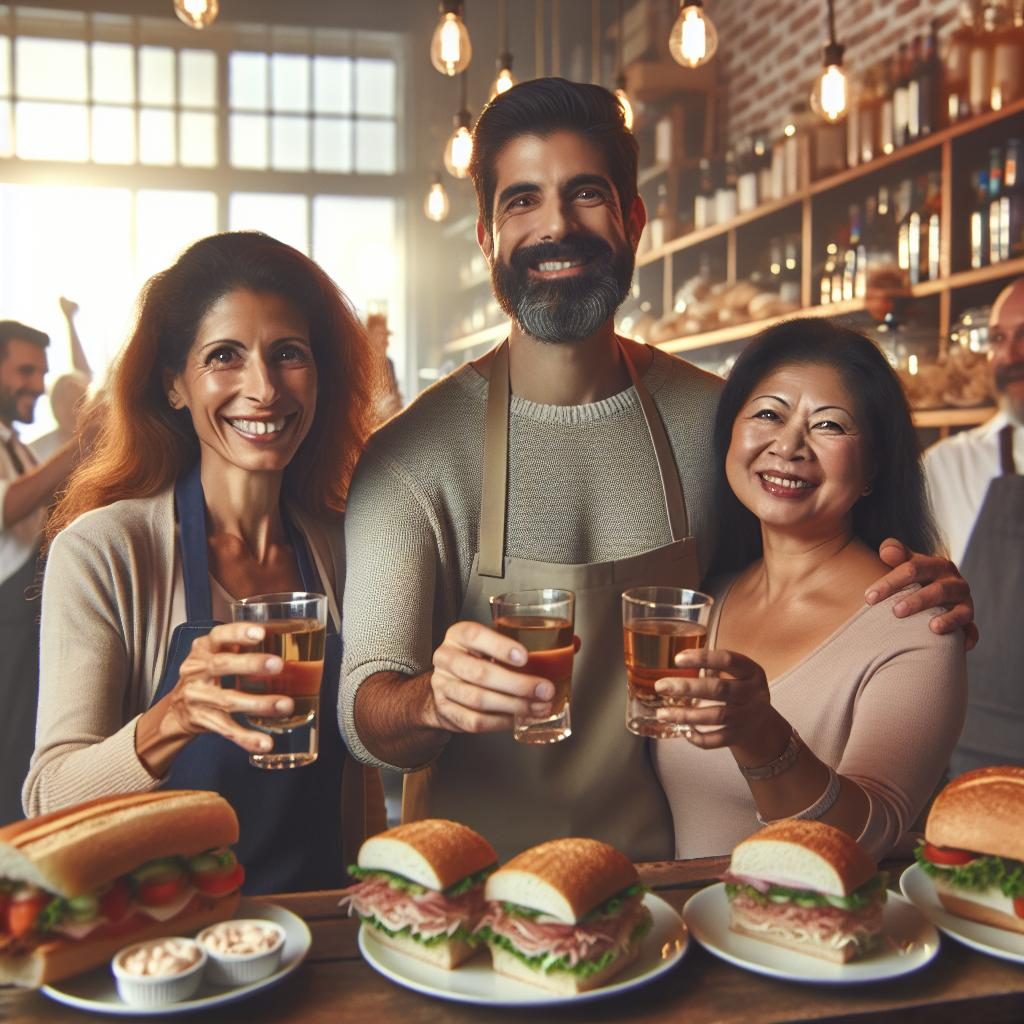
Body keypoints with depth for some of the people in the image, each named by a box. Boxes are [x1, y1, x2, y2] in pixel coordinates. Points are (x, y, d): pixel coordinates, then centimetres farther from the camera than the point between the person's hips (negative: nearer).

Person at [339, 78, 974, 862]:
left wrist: (909, 587, -7)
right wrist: (433, 699, -35)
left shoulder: (714, 417, 0)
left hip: (666, 859, 1)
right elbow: (365, 710, -14)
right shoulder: (416, 452, -8)